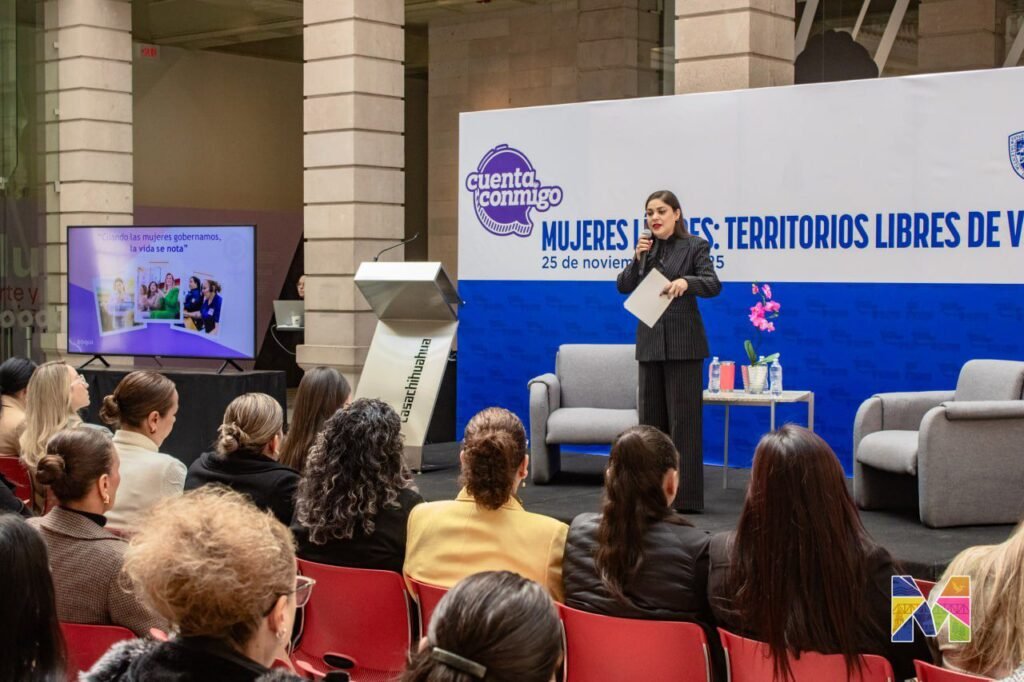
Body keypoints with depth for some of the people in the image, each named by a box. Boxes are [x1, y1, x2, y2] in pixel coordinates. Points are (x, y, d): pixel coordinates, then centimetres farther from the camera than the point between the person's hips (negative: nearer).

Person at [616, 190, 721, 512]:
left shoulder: (694, 246, -3)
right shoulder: (647, 247, 11)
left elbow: (713, 285, -16)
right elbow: (623, 286, 6)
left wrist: (686, 282, -35)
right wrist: (638, 259, -10)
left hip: (683, 343, -5)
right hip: (650, 342, 5)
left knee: (683, 417, -5)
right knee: (651, 417, 8)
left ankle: (685, 495, -3)